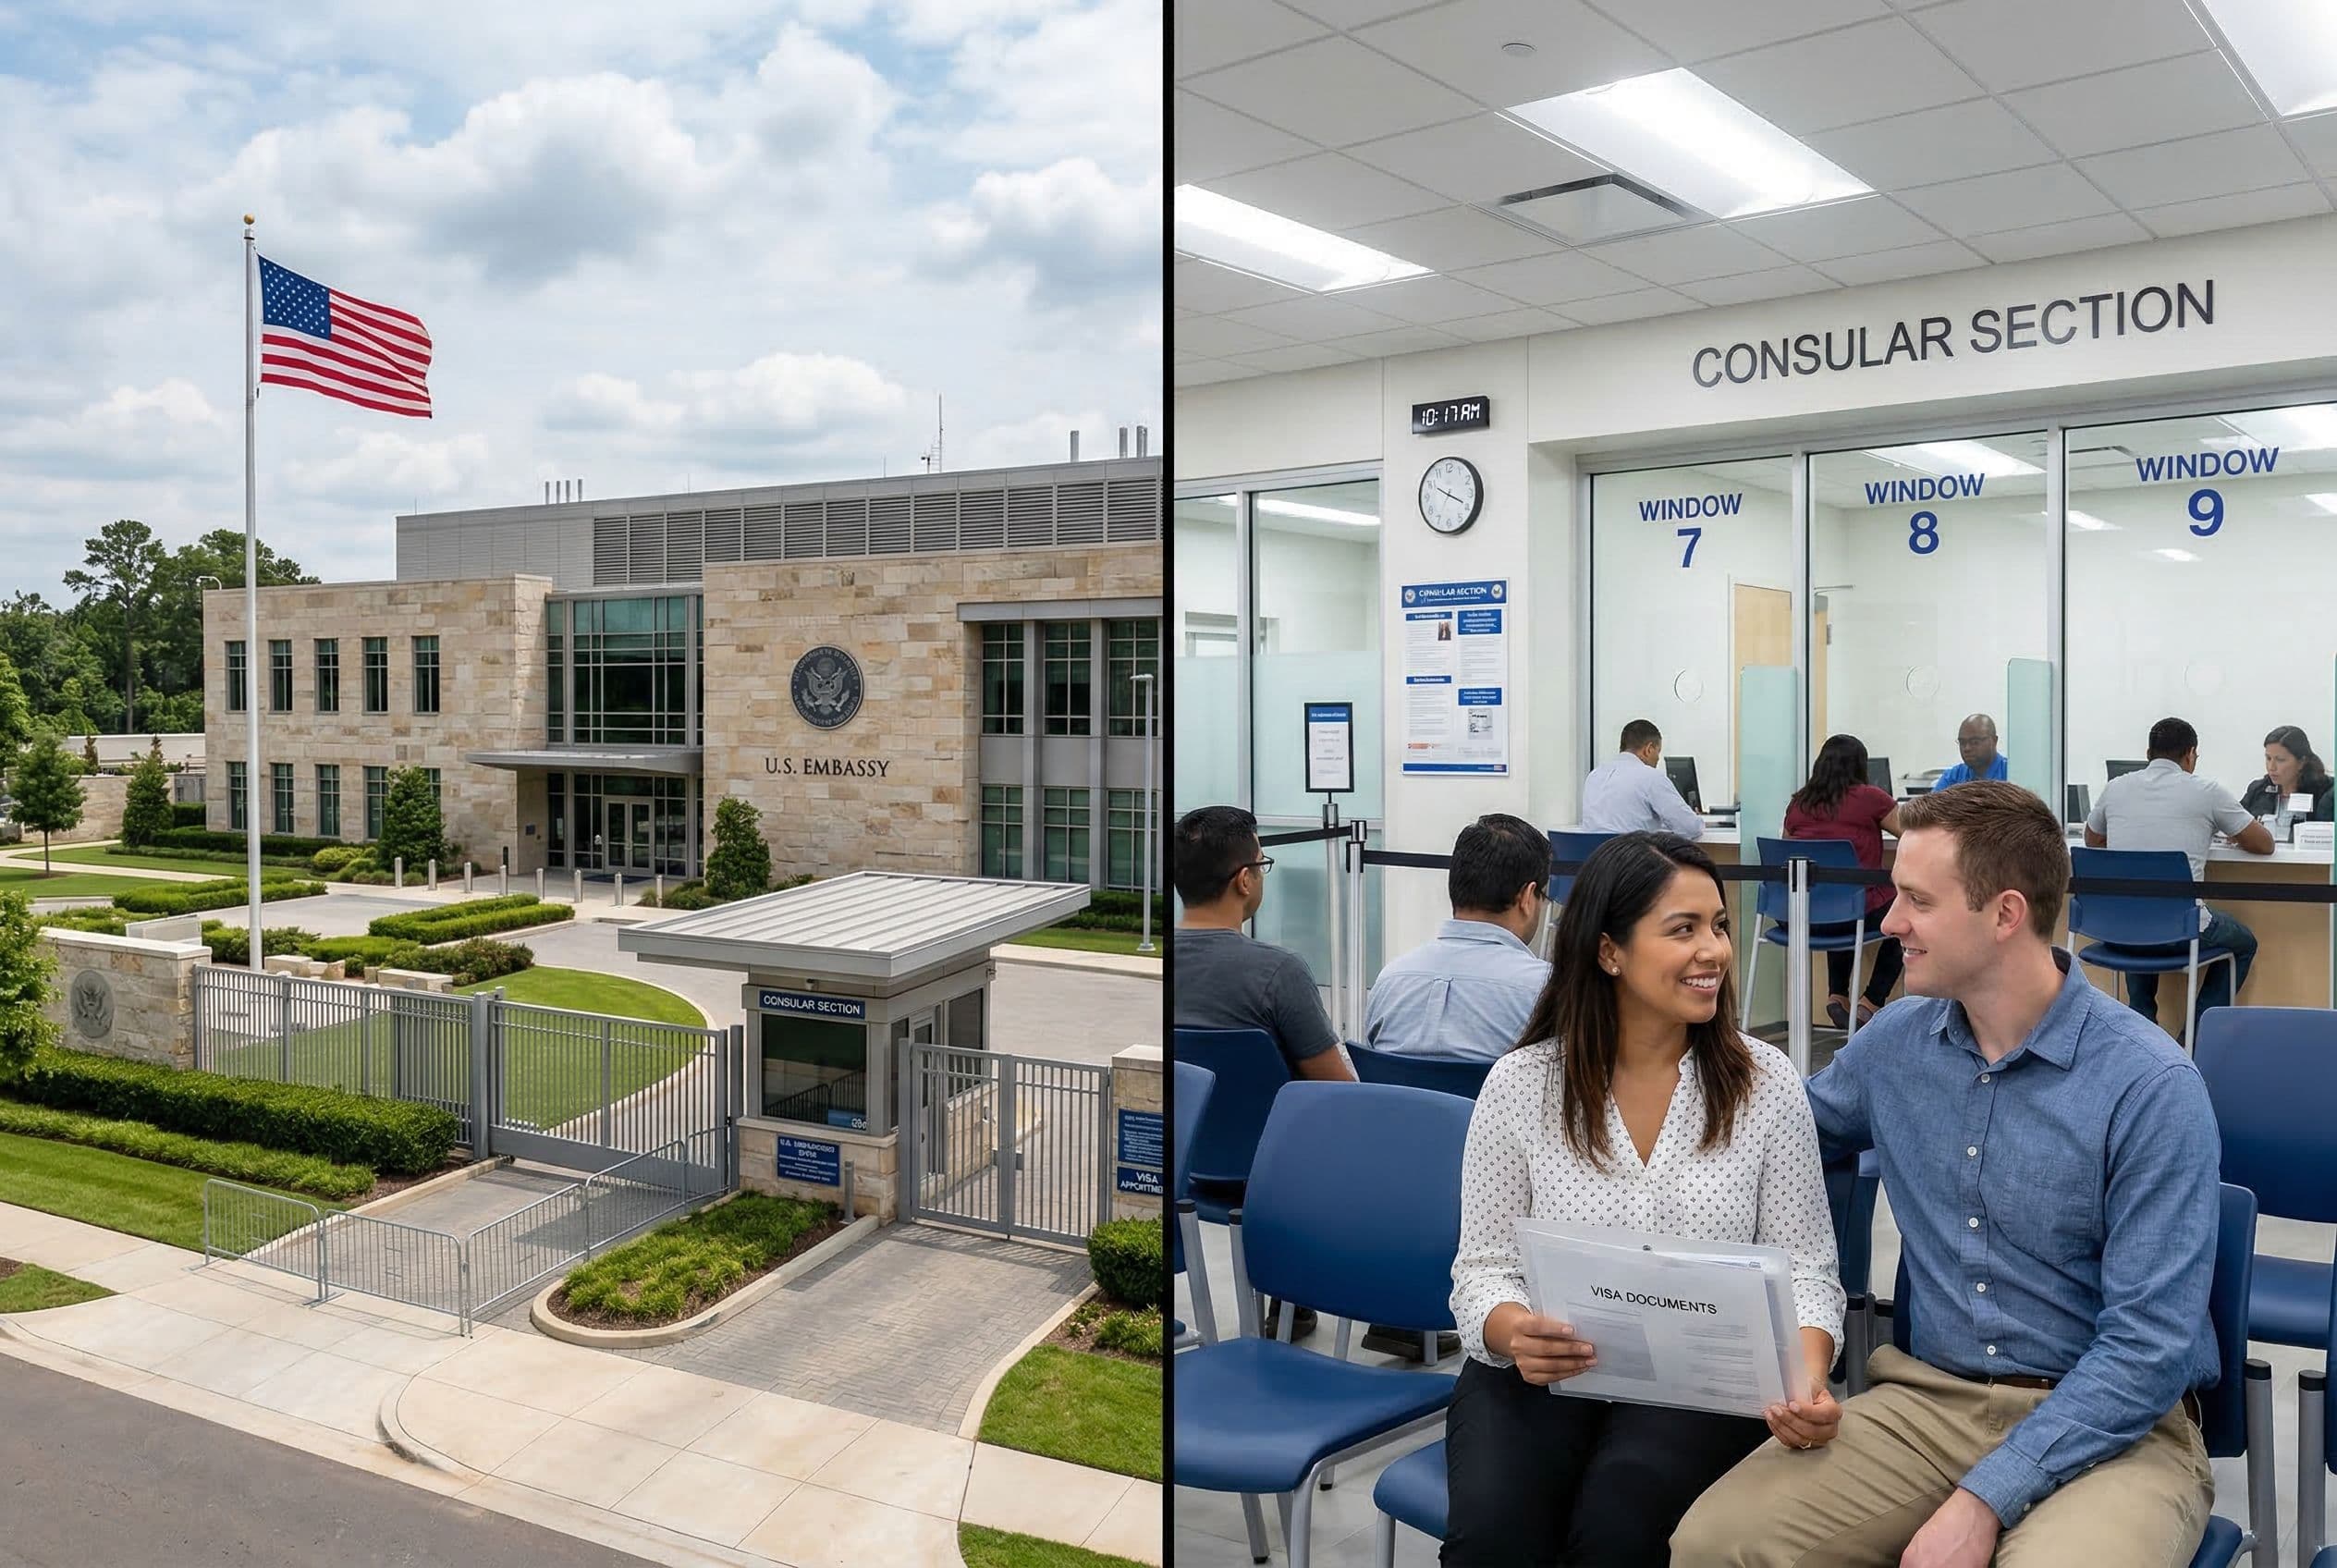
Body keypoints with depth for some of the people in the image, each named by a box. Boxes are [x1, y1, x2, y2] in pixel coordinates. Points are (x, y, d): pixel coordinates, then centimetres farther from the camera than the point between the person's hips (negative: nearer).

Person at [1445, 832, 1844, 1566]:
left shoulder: (1764, 1081, -1)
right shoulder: (1521, 1084, -3)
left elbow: (1803, 1268, 0)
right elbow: (1483, 1269, -1)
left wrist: (1807, 1377, -21)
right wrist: (1512, 1332, -25)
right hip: (1536, 1378, 0)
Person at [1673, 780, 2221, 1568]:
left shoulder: (2150, 1085, -13)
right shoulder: (1896, 1040, 3)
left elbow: (2151, 1342, -15)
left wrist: (1986, 1498, -21)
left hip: (2113, 1424, -4)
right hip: (1928, 1399, 4)